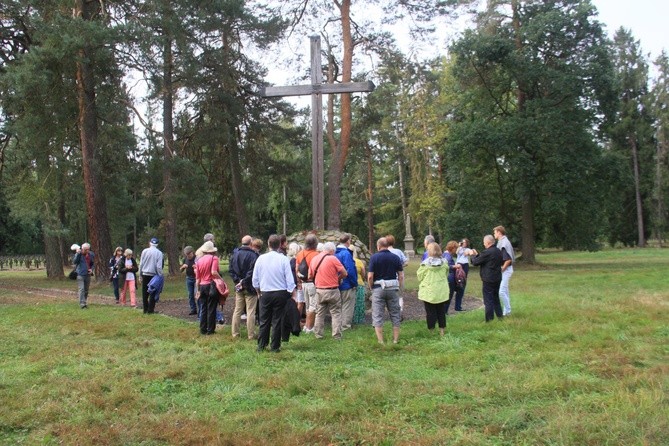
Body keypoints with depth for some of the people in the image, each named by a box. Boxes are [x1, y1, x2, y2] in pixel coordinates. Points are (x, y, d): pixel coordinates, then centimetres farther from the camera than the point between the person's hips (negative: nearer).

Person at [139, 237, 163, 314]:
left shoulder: (145, 251, -1)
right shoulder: (159, 253, -6)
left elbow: (141, 264, 1)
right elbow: (159, 266, -9)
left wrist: (140, 274, 9)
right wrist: (160, 276, -1)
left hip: (145, 274, 2)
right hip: (154, 275, -2)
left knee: (145, 293, 10)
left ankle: (145, 309, 13)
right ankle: (150, 310, 2)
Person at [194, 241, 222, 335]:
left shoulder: (199, 260, 7)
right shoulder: (214, 258, -9)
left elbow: (197, 278, 11)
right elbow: (214, 272, -23)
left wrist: (198, 290, 18)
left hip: (202, 286, 5)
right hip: (211, 285, -5)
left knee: (203, 309, 13)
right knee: (211, 309, 3)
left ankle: (203, 329, 15)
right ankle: (210, 330, 7)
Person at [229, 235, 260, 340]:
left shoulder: (235, 254, 5)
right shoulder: (253, 255, -15)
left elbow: (231, 269, 5)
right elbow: (253, 272, -20)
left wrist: (237, 280, 0)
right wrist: (244, 282, -11)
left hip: (239, 287, 6)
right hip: (250, 288, -6)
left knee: (237, 310, 13)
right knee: (250, 312, 0)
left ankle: (235, 333, 16)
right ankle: (251, 335, 3)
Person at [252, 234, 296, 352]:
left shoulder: (261, 258, -3)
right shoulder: (284, 259, -11)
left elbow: (255, 279, 4)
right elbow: (289, 279, -10)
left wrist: (258, 291, 20)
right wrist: (292, 293, 1)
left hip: (265, 293, 2)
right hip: (280, 293, -2)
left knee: (264, 321, 12)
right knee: (277, 321, 6)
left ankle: (261, 346, 14)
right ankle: (275, 347, 10)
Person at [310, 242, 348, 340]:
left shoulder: (314, 259, 6)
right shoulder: (333, 259, -10)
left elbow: (310, 276, 11)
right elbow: (344, 273, -9)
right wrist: (338, 278, 10)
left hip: (319, 291, 4)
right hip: (332, 291, -4)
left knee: (320, 313, 14)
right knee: (336, 313, 4)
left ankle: (318, 334, 18)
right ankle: (337, 336, 3)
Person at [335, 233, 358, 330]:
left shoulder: (336, 253, 6)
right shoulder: (346, 253, -19)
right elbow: (350, 271, -23)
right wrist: (355, 283, -12)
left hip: (339, 285, 8)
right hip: (347, 286, -8)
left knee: (340, 307, 18)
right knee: (347, 308, 2)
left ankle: (339, 326, 26)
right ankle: (345, 326, 6)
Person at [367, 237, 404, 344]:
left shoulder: (374, 257, -6)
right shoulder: (395, 257, 3)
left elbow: (370, 276, -10)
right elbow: (401, 276, 0)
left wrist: (371, 287, 4)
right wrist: (399, 287, 10)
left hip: (378, 288, -2)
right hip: (393, 288, 3)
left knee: (377, 315, 4)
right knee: (395, 314, 12)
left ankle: (380, 341, 3)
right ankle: (396, 340, 15)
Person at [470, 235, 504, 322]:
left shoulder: (487, 252, -20)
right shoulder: (499, 251, 7)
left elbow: (475, 262, -16)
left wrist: (474, 255, 8)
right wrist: (477, 254, 17)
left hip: (488, 280, -8)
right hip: (497, 278, 8)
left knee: (488, 300, -2)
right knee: (496, 298, 20)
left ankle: (490, 320, 0)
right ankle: (499, 315, 26)